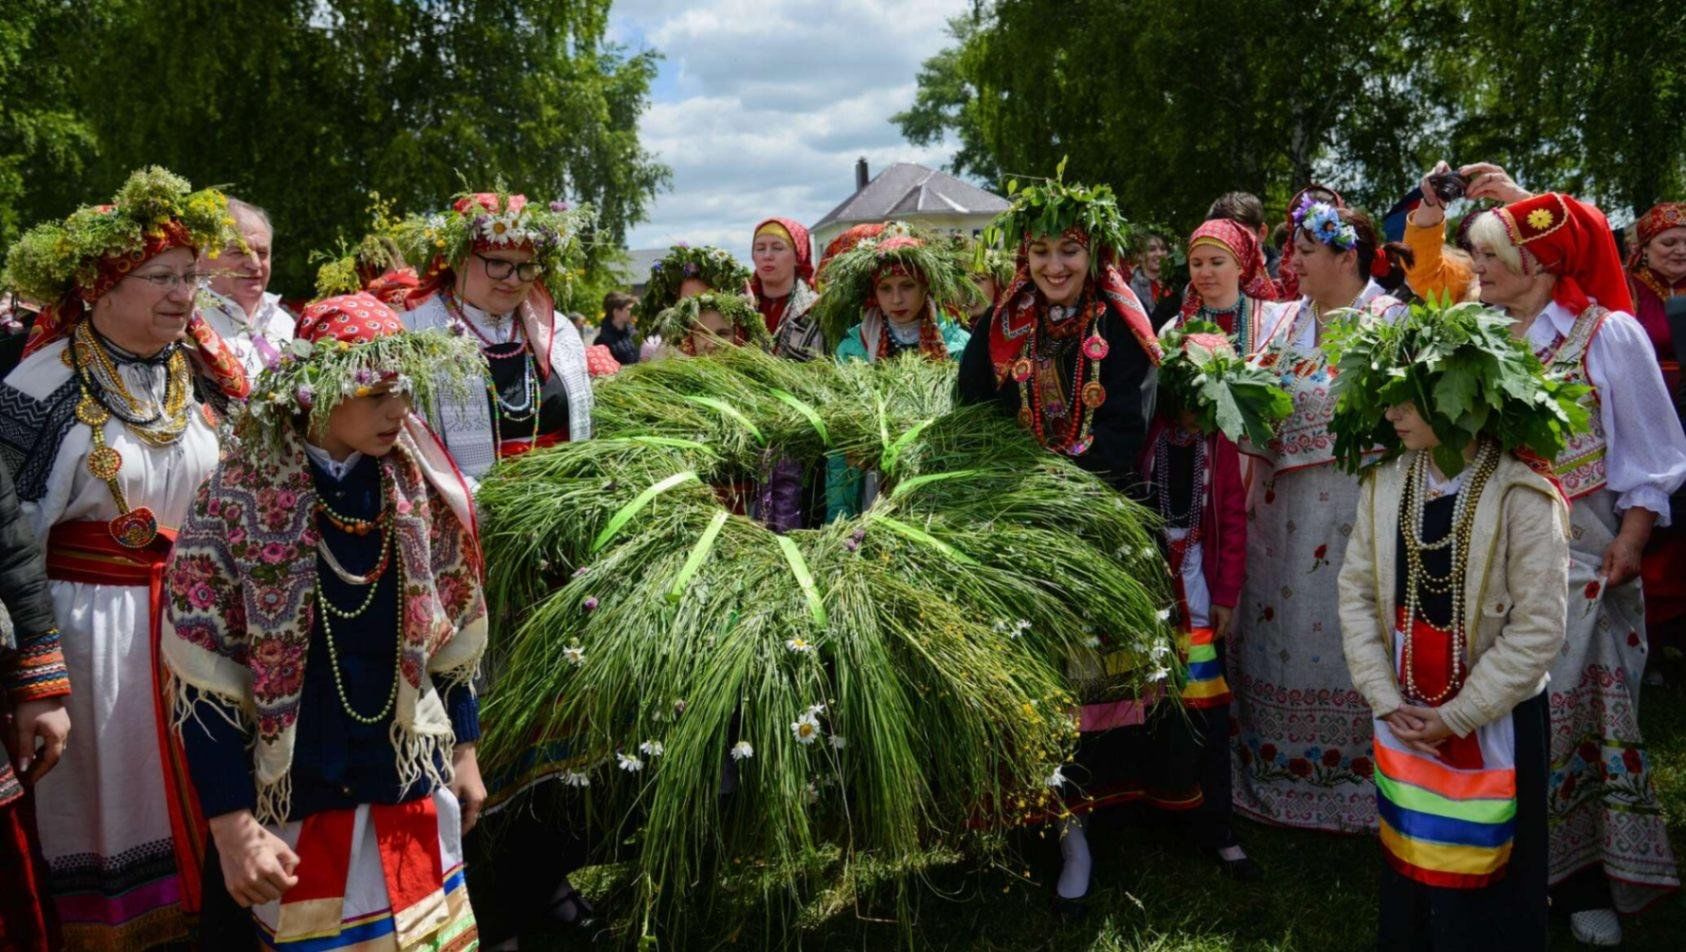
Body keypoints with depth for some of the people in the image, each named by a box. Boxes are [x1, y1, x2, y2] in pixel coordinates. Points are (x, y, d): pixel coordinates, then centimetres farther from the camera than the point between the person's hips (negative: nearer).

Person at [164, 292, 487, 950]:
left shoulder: (418, 488, -3)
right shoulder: (240, 500, -15)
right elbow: (202, 679, -13)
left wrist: (463, 752, 11)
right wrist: (233, 826, -15)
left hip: (414, 780, 4)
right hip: (297, 794, -3)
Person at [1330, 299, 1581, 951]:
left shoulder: (1524, 498, -17)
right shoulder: (1383, 485, -1)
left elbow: (1538, 629, -17)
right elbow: (1356, 591, -1)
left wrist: (1455, 717, -15)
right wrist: (1385, 699, -8)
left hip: (1494, 724, -4)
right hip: (1402, 719, 4)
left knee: (1485, 890, 10)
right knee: (1406, 864, 18)